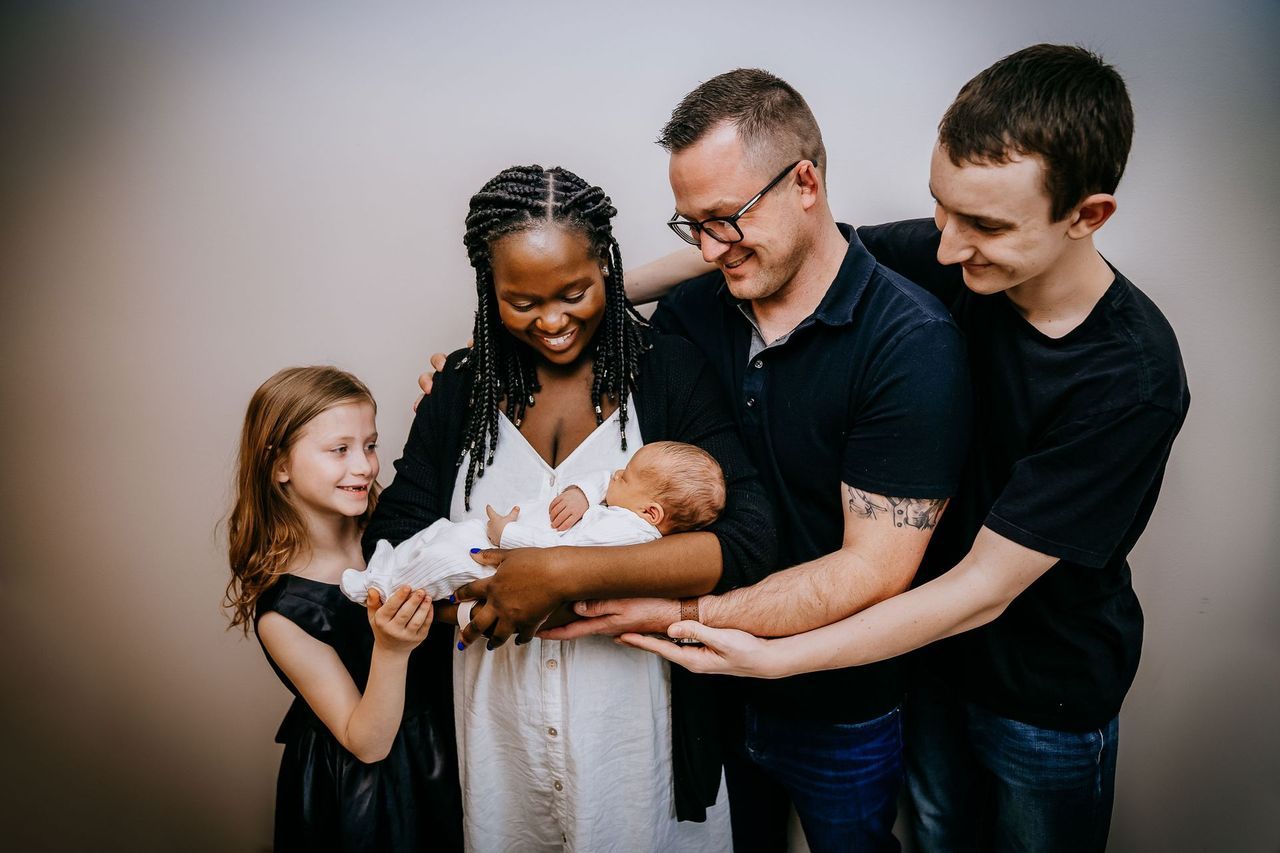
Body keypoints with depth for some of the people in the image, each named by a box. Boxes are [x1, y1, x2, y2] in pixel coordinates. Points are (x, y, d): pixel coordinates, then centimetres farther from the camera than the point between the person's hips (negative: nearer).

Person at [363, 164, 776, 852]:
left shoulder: (670, 373, -11)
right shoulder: (462, 389, -1)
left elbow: (749, 540, -21)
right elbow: (390, 540, -4)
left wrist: (566, 573, -29)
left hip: (636, 720, -2)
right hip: (498, 723, 3)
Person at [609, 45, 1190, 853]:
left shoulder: (1131, 380, -31)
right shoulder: (951, 263, -20)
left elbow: (984, 588, -29)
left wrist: (773, 657, -32)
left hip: (1048, 700, -4)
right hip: (934, 651, 4)